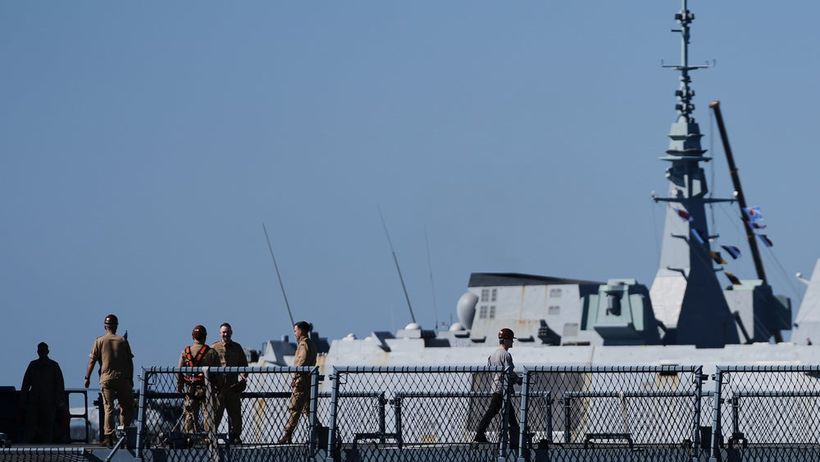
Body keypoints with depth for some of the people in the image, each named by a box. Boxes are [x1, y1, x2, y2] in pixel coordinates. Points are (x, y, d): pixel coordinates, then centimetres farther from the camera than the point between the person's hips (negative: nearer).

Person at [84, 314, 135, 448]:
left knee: (108, 408, -3)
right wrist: (130, 379, 12)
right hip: (122, 378, 0)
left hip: (106, 378, 0)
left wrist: (87, 378, 4)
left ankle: (108, 436, -11)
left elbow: (92, 361, -1)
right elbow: (130, 362, 6)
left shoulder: (99, 341, 3)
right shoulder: (123, 341, 6)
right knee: (125, 406, 11)